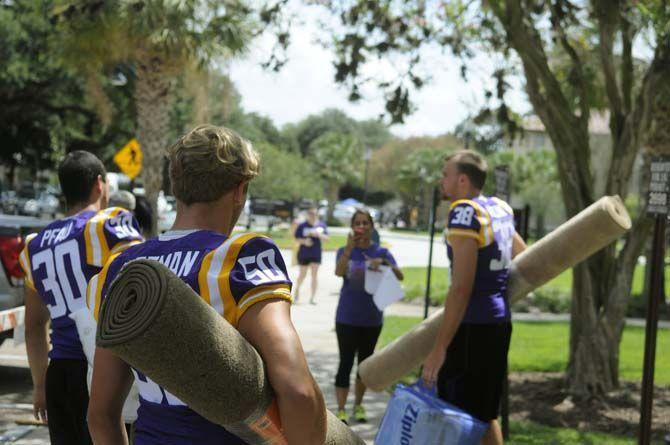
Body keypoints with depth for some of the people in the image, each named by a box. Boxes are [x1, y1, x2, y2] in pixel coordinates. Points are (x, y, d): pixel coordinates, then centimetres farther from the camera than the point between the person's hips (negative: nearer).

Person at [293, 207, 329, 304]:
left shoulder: (322, 225, 3)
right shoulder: (302, 226, -4)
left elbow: (326, 238, 1)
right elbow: (296, 238, -4)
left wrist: (318, 234, -17)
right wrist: (304, 241, -21)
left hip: (316, 254, 2)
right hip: (304, 253, -2)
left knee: (314, 275, -2)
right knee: (303, 274, 6)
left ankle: (312, 297, 3)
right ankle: (297, 289, 35)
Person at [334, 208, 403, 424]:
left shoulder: (381, 252, -1)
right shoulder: (345, 251, -3)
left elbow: (399, 276, -14)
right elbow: (339, 272, -23)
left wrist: (383, 263, -32)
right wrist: (350, 247, -35)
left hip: (372, 319, 2)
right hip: (347, 317, -2)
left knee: (365, 362, 13)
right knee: (346, 363, -3)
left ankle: (358, 404, 28)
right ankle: (341, 410, 1)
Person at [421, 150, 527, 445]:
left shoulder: (465, 212, -15)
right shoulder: (500, 208, 11)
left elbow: (461, 288, -21)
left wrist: (440, 347, -21)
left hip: (473, 327, -9)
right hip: (499, 321, 9)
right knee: (485, 416, 17)